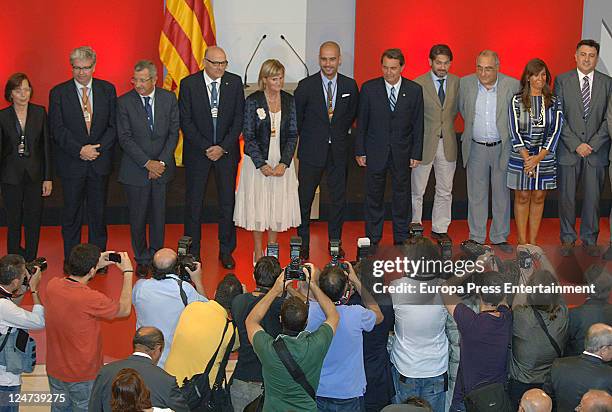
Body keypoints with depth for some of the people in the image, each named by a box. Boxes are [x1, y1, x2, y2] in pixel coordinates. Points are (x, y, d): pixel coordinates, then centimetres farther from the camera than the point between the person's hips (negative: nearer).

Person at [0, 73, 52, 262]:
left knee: (34, 222, 4)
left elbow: (46, 146, 2)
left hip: (35, 174, 1)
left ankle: (31, 264, 13)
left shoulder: (40, 112, 1)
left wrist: (48, 177, -2)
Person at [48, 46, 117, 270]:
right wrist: (80, 150, -17)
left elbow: (113, 125, 2)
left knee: (98, 212, 9)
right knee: (71, 213, 7)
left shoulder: (107, 90, 3)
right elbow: (57, 129, -7)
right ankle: (70, 258, 17)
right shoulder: (58, 92, -3)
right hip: (71, 163, -2)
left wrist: (98, 148, -11)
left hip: (100, 161, 2)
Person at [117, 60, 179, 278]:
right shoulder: (124, 102, -6)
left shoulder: (169, 99, 1)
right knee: (138, 217, 5)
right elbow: (125, 138, -8)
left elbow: (174, 133, 1)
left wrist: (161, 162, -10)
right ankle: (142, 260, 19)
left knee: (159, 215, 8)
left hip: (163, 167, 2)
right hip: (135, 169, -1)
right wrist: (147, 163, -15)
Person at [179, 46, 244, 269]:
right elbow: (186, 122, -6)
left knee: (228, 201, 5)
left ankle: (226, 251, 16)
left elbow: (238, 119, -1)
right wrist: (206, 148, -12)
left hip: (227, 151, 1)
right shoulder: (188, 84, -6)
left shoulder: (234, 82, -1)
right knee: (194, 202, 4)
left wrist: (223, 147, -10)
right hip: (197, 151, -1)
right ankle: (193, 252, 14)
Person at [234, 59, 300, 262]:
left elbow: (293, 134, 1)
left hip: (281, 162, 3)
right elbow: (249, 136, -8)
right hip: (257, 161, -3)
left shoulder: (289, 101, 2)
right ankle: (258, 252, 16)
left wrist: (284, 163, -10)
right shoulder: (253, 101, -7)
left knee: (278, 206, 7)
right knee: (257, 205, 4)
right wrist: (262, 164, -14)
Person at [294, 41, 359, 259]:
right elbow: (296, 117, 2)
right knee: (304, 198, 4)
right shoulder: (306, 86, -8)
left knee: (338, 198, 9)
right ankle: (303, 245, 16)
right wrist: (305, 138, 5)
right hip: (311, 151, -2)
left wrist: (341, 133, 10)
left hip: (338, 151, 2)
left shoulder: (350, 85, 0)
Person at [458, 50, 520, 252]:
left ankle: (500, 237, 20)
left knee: (502, 193, 8)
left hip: (502, 148, -1)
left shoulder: (512, 85, -10)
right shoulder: (465, 83, -5)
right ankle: (476, 237, 19)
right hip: (476, 148, 1)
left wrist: (510, 134, 2)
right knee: (476, 194, 8)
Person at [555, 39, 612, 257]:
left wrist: (593, 144, -10)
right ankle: (567, 238, 16)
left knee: (593, 198, 5)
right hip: (568, 150, -1)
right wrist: (576, 144, -10)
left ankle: (590, 239, 17)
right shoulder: (562, 80, 2)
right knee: (567, 197, 3)